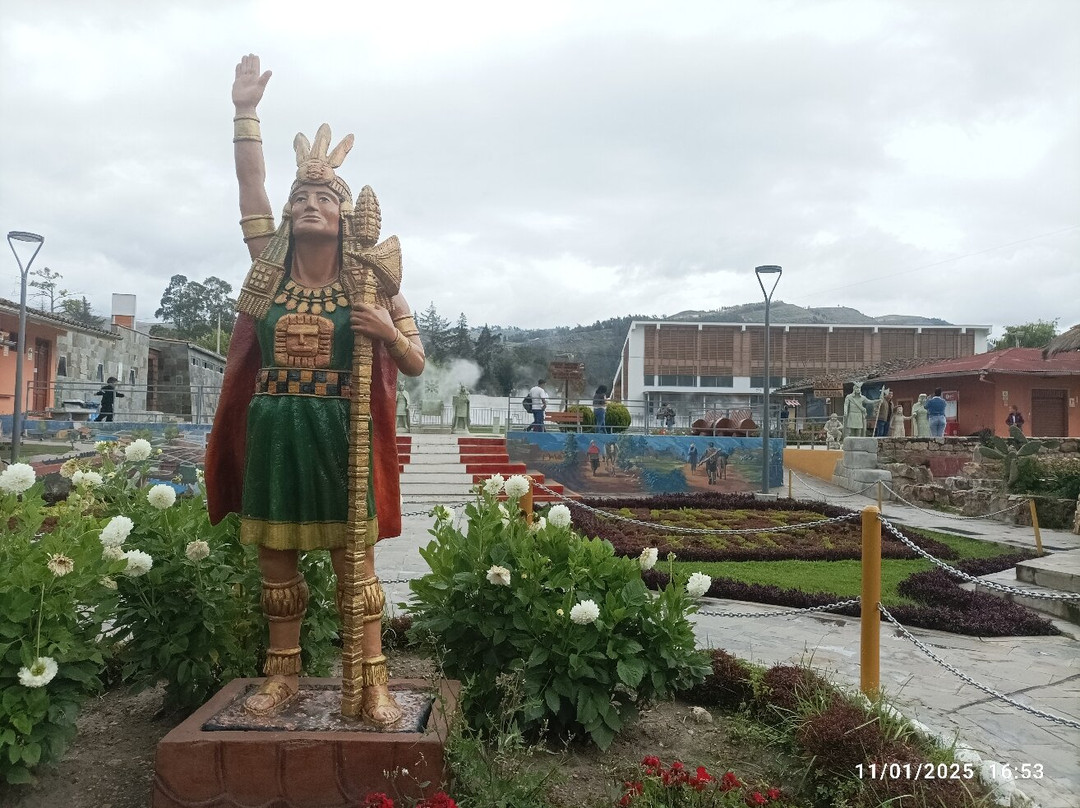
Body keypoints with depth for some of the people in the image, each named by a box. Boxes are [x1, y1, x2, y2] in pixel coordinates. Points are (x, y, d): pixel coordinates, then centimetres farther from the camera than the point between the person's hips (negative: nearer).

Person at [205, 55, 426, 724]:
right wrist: (246, 110, -2)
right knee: (276, 559, 11)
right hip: (273, 431, 3)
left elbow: (416, 366, 2)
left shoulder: (368, 279, 2)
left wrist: (387, 331, -17)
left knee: (355, 559, 1)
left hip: (340, 433, -3)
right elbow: (251, 185, 4)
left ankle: (373, 681, 9)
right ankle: (284, 674, 26)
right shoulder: (272, 266, 8)